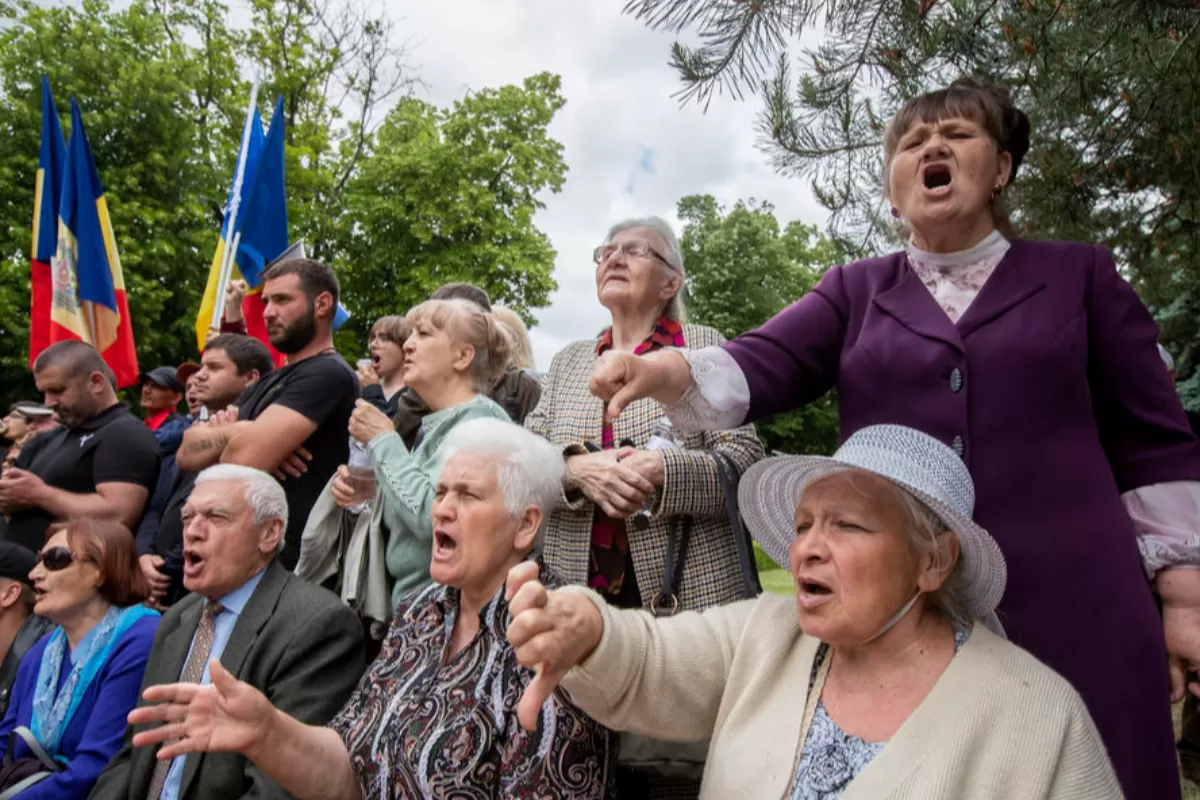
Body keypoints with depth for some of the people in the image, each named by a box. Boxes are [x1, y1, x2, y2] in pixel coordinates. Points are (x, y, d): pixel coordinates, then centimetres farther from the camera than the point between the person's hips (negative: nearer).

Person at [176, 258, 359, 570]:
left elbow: (243, 458, -25)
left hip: (283, 563, -8)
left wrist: (228, 433, -2)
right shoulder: (268, 382, 14)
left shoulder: (328, 374, -15)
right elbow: (188, 453, 5)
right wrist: (237, 433, -15)